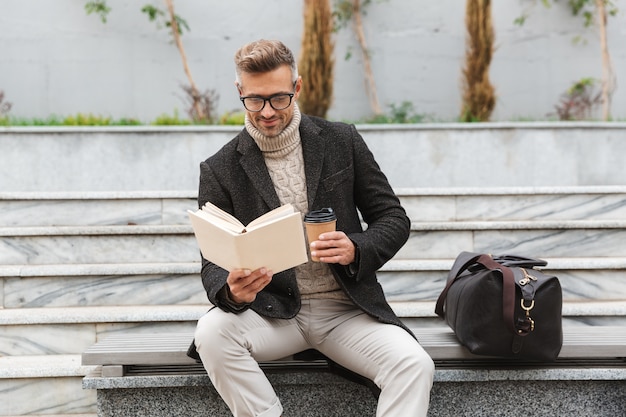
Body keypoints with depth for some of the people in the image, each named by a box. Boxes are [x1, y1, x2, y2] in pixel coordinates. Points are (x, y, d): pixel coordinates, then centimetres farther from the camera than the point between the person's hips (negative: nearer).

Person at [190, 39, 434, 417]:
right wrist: (231, 291, -25)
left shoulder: (342, 141, 3)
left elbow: (395, 219, 5)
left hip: (346, 310, 0)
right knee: (213, 331, -31)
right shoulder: (220, 170, 0)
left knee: (415, 365, -26)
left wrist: (356, 250, -17)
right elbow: (214, 264, 0)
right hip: (271, 312, 0)